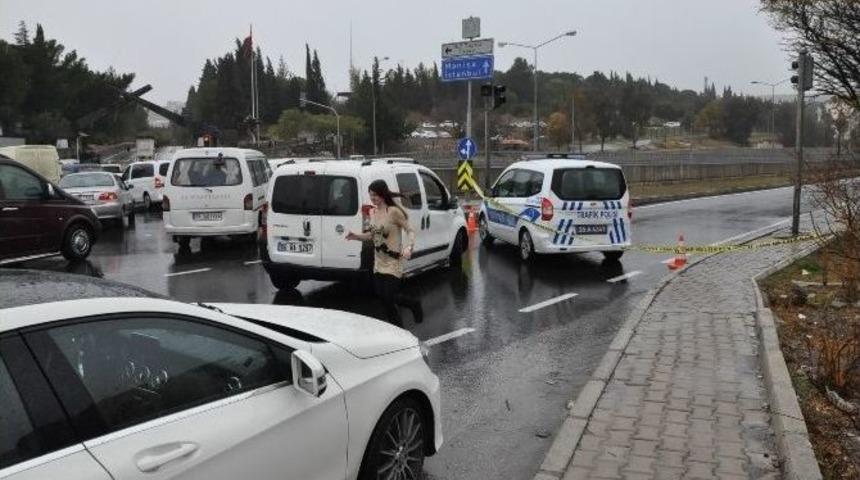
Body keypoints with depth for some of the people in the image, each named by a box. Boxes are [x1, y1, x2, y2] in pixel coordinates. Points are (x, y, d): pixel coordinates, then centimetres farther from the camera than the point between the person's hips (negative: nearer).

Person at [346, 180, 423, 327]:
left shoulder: (393, 211, -16)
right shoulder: (373, 212, 5)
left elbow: (410, 230, -14)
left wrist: (409, 247, -31)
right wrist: (355, 236, -1)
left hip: (393, 261, -7)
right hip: (379, 261, 7)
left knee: (388, 297, -9)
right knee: (382, 295, 8)